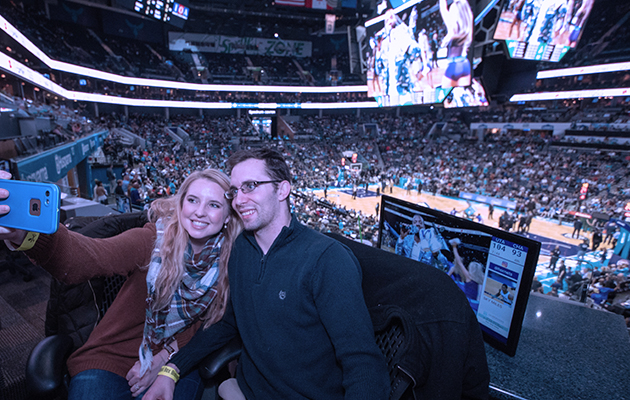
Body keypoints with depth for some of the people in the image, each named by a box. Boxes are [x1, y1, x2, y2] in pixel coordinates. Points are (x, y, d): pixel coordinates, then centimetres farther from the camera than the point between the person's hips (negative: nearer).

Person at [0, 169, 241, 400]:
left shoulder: (227, 259, -9)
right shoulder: (152, 239, -15)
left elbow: (214, 323, -1)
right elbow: (91, 257, -33)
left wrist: (164, 359, -11)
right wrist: (27, 235, -51)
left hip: (176, 363, 1)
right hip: (111, 358, -1)